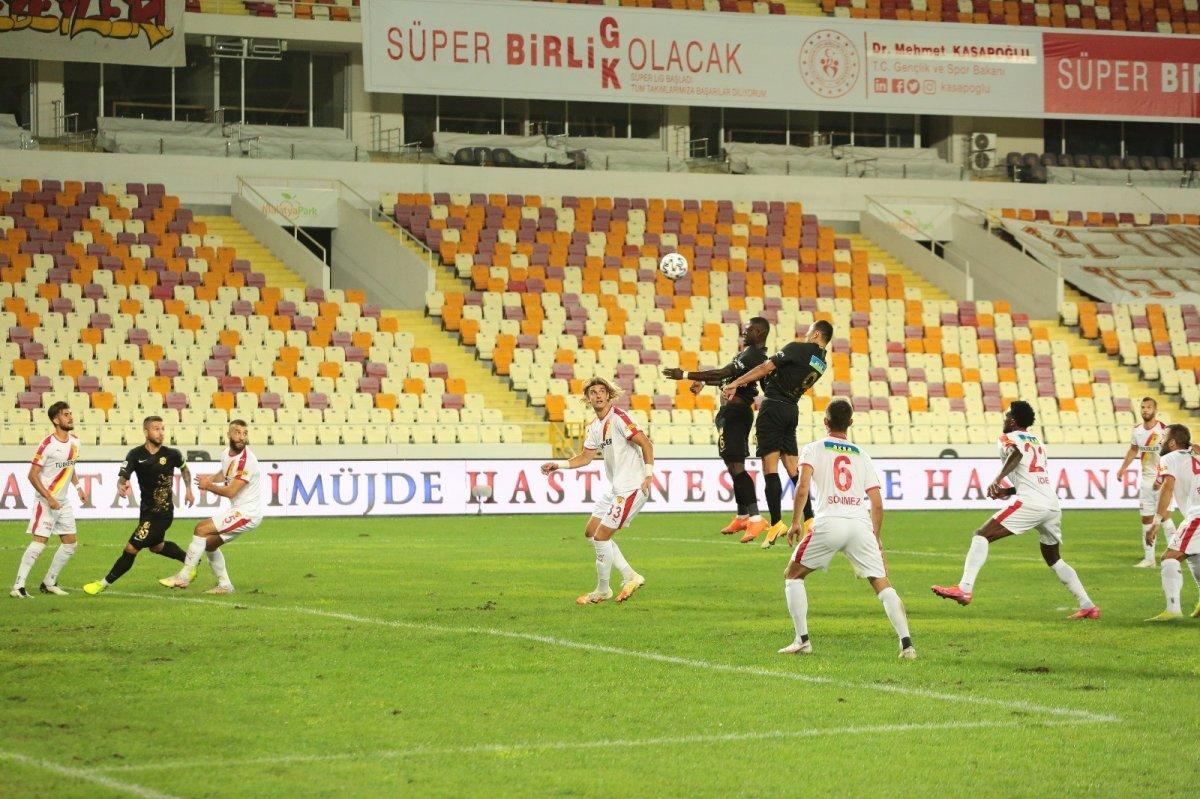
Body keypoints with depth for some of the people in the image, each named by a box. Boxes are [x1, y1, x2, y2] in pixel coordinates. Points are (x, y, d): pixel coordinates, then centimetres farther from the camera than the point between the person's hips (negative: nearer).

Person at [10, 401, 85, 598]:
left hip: (63, 502, 8)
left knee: (70, 543, 8)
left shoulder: (75, 442, 6)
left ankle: (49, 583, 20)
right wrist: (49, 498, -22)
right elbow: (33, 475, -16)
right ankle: (18, 587, -14)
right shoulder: (48, 445, -17)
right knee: (40, 541, -15)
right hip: (46, 501, -8)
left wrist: (78, 487, 11)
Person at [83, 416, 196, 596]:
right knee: (156, 546, 28)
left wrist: (189, 490, 12)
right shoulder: (136, 455, -9)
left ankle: (105, 583, 4)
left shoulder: (172, 454, -11)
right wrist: (120, 486, -43)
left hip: (162, 512, -5)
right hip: (146, 509, 5)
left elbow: (184, 468, 13)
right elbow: (123, 476, -21)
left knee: (131, 548, -8)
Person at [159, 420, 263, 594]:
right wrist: (211, 478, 8)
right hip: (239, 510, 10)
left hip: (248, 513, -10)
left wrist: (208, 486, -9)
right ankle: (224, 585, 22)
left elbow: (230, 492, -22)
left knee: (201, 529, -13)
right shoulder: (226, 455, 7)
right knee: (210, 544, 17)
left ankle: (183, 577, -8)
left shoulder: (246, 461, -22)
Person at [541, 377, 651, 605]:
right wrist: (558, 465, 12)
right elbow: (586, 457, 22)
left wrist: (648, 475, -21)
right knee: (591, 532, 13)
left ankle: (602, 591, 8)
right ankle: (630, 577, 16)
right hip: (615, 488, 10)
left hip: (632, 488, -10)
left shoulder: (618, 418, -15)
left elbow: (646, 444, -17)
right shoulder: (595, 427, 12)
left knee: (601, 536, -8)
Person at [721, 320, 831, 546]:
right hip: (792, 410, 7)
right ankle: (809, 520, 9)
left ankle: (776, 522, -15)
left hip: (773, 406, -7)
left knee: (770, 466, -8)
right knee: (793, 468, 13)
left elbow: (766, 367, -11)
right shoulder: (821, 363, 13)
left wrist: (736, 383, -7)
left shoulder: (799, 349, -8)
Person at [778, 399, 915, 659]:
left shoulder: (814, 449, 13)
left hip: (828, 523, -2)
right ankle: (906, 643, -10)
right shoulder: (862, 456, 22)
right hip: (861, 525, 2)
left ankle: (802, 640, 7)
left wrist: (796, 522, 0)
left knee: (793, 575, 16)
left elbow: (803, 487, -5)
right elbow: (877, 504, 17)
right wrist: (876, 538, 28)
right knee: (882, 584, 5)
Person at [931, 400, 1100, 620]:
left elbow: (1016, 454, -19)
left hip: (1030, 503, -8)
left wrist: (998, 479, -31)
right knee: (1053, 559, 24)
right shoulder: (1037, 442, 28)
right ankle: (1088, 606, 20)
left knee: (981, 536, -7)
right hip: (1053, 505, 8)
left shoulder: (1009, 438, 6)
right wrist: (1007, 492, 31)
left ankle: (965, 589, -24)